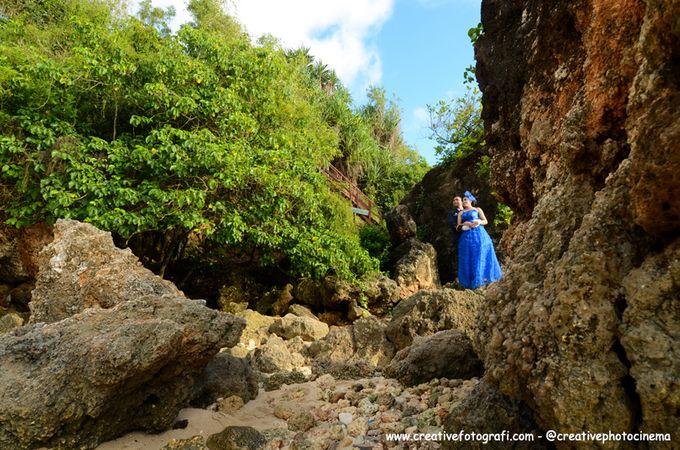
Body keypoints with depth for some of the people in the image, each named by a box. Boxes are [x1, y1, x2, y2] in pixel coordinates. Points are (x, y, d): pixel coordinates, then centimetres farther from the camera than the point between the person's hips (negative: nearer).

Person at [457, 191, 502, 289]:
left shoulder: (477, 210, 14)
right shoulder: (461, 213, 20)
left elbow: (485, 221, 7)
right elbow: (458, 226, 9)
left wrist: (478, 222, -12)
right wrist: (465, 224, -10)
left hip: (479, 235, -2)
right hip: (467, 236, 2)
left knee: (481, 256, -7)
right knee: (468, 259, -4)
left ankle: (482, 278, -2)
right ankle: (470, 282, -3)